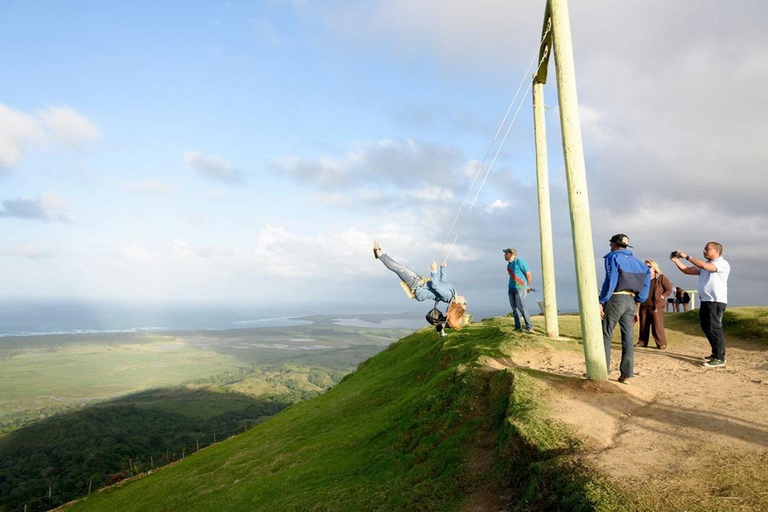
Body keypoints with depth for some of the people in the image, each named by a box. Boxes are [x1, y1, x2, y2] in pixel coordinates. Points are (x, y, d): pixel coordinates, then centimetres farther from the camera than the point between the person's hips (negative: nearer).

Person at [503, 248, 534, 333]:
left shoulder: (519, 262, -9)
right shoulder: (509, 264, 14)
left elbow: (528, 274, -6)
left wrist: (528, 286, 4)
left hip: (520, 288, -8)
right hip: (511, 288, 8)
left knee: (520, 306, -15)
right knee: (514, 308, 3)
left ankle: (529, 327, -11)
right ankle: (518, 327, 7)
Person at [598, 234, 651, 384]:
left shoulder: (613, 257, -3)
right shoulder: (635, 260, 17)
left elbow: (610, 281, -15)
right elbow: (646, 280, 13)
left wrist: (601, 302, -15)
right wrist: (637, 308, 16)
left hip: (615, 299, -6)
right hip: (631, 301, 6)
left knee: (605, 335, 1)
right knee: (628, 337, 5)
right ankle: (626, 375, 7)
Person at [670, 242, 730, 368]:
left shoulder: (723, 264, -8)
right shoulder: (705, 264, 17)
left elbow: (704, 266, -24)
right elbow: (687, 270, 12)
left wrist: (686, 256, -20)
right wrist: (676, 260, 2)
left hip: (716, 302, -9)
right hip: (705, 301, 9)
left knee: (714, 329, -9)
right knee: (707, 329, 14)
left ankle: (719, 359, -5)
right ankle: (716, 354, 26)